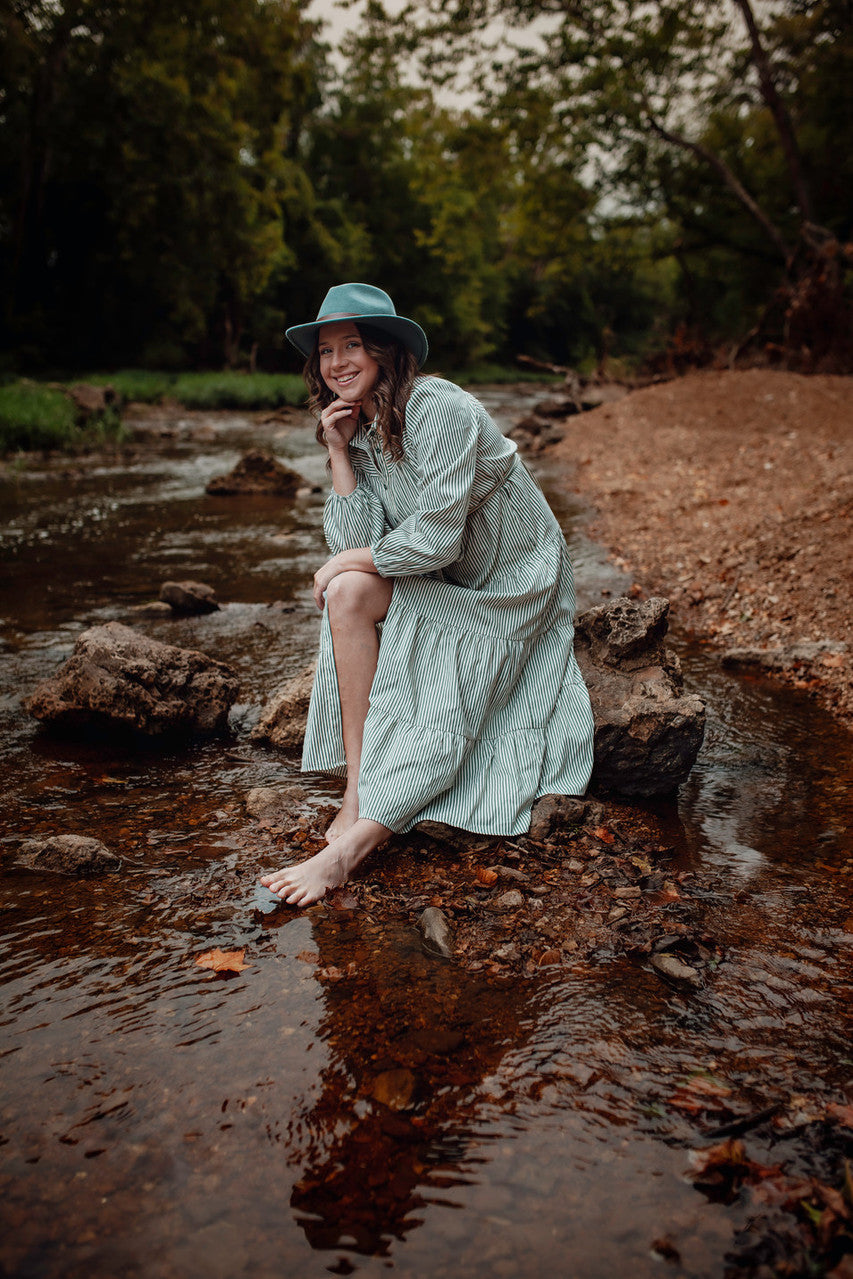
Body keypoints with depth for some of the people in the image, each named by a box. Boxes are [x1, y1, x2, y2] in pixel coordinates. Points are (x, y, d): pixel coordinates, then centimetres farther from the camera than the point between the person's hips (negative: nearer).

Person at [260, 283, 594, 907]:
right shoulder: (362, 429, 3)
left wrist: (347, 562, -14)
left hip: (513, 586, -6)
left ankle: (348, 850, -20)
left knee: (439, 713, -22)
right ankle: (359, 789, -18)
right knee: (348, 594, -19)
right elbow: (356, 540, -7)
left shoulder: (439, 409, -22)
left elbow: (435, 539, -28)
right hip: (443, 587, 6)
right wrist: (338, 453, -13)